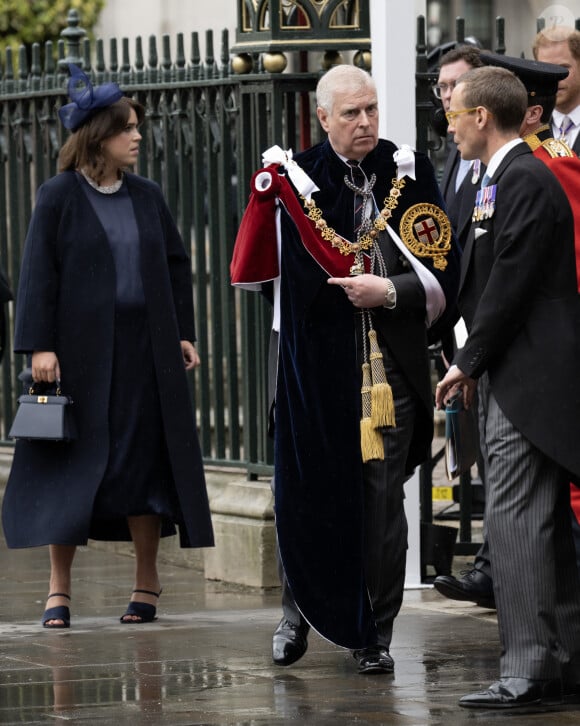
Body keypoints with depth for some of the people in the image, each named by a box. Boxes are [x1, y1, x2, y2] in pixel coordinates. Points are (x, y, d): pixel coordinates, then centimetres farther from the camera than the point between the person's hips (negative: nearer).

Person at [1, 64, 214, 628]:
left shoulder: (146, 197, 9)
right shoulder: (58, 197, -3)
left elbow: (177, 265, 14)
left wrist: (183, 334, 8)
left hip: (145, 350, 4)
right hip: (80, 351, -3)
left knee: (145, 462, 4)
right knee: (72, 465, -1)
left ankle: (147, 582, 14)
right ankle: (59, 589, 5)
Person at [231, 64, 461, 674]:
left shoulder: (410, 175, 3)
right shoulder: (295, 176, 2)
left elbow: (443, 276, 2)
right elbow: (252, 273, 0)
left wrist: (388, 292, -14)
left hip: (389, 368, 0)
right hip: (314, 366, 0)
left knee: (382, 498, 1)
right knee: (305, 493, 3)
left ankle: (375, 633, 10)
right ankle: (298, 613, 22)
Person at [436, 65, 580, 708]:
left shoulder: (526, 181, -14)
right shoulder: (506, 179, 18)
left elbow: (512, 285, -18)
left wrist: (469, 362, -11)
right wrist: (471, 363, 14)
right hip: (513, 378, 10)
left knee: (513, 518, -12)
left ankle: (526, 668, -14)